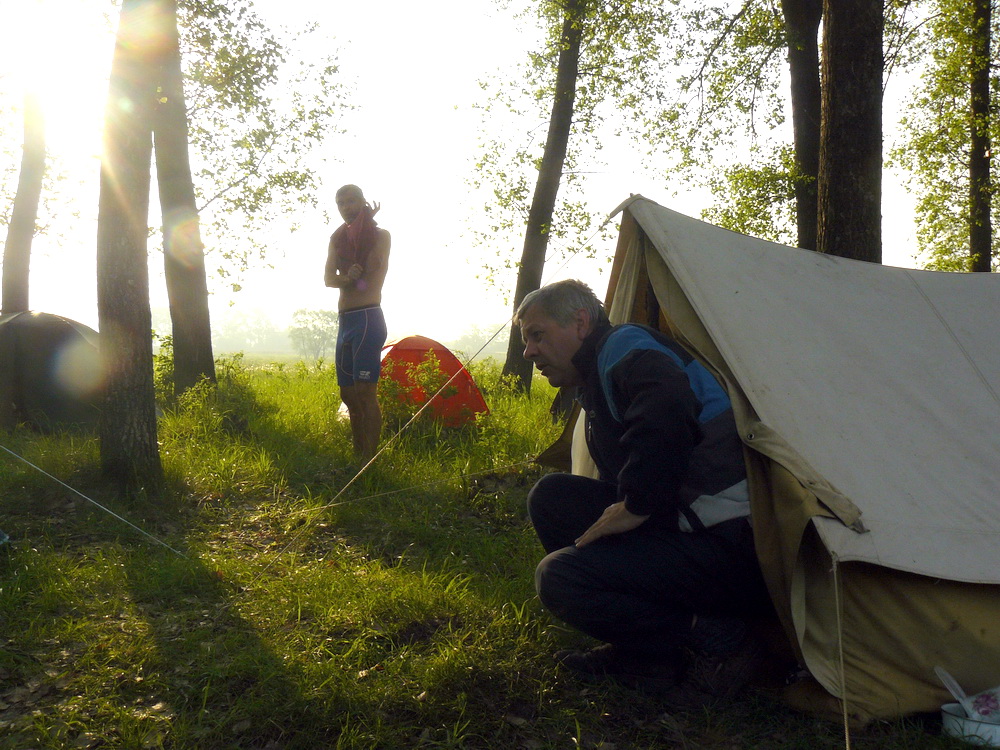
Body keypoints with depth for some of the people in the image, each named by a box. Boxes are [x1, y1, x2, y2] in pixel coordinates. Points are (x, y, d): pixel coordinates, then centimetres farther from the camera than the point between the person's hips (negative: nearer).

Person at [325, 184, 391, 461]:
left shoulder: (380, 235, 1)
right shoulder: (338, 238, 17)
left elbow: (374, 272, -16)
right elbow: (328, 278, 3)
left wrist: (366, 226, -9)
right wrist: (346, 278, -20)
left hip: (367, 317, -7)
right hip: (344, 320, 7)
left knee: (365, 391, -14)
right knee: (348, 394, 8)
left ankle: (369, 460, -14)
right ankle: (358, 457, 15)